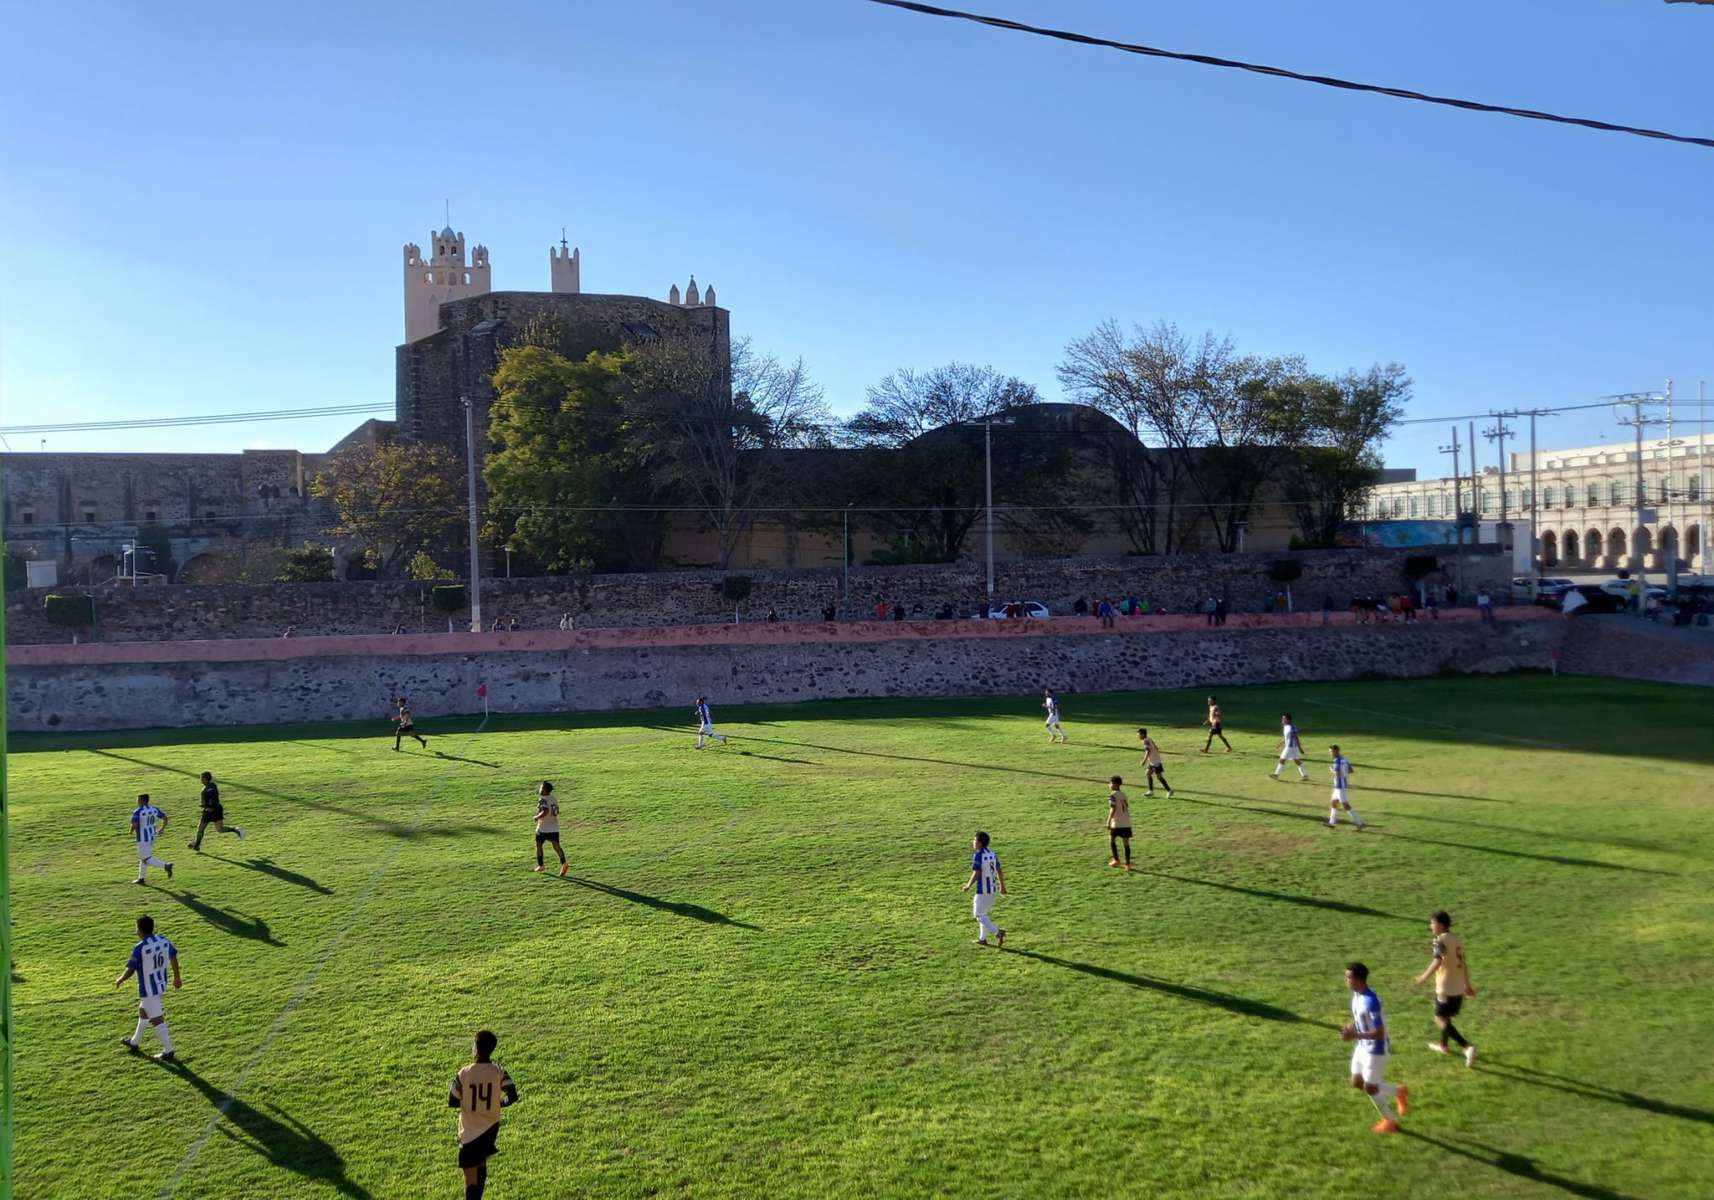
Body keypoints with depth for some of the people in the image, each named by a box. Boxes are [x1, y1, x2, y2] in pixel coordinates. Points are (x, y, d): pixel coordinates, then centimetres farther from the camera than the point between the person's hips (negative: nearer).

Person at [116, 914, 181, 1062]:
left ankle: (168, 1052, 1)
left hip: (148, 989, -8)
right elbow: (173, 958, 8)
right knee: (143, 1011, 27)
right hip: (161, 985, 8)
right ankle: (134, 1042, 44)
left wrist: (120, 980, 2)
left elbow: (130, 970, -18)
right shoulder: (163, 941, -2)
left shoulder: (139, 948, -23)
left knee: (156, 1019, -2)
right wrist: (177, 977, 21)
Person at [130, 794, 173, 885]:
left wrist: (131, 831, -4)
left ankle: (166, 866, -21)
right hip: (152, 837, 8)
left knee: (146, 860, -3)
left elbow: (134, 825, -26)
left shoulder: (137, 812, -17)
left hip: (142, 839, -8)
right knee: (143, 857, 21)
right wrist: (162, 828, 18)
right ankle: (141, 878, 25)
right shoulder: (154, 809, 2)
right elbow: (165, 817, 4)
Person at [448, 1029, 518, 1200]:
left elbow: (452, 1102, -8)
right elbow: (512, 1096, -14)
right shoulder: (499, 1071, -9)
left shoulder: (464, 1073, -15)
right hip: (491, 1128, 4)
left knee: (471, 1177, 0)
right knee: (481, 1164, 27)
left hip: (470, 1132, -4)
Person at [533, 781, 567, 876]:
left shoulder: (543, 800, -16)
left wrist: (536, 817, -14)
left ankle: (541, 865, 24)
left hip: (543, 828, -6)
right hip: (555, 828, 6)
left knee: (538, 846, 15)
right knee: (556, 846, -1)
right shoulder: (554, 798, 8)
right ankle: (564, 863, -20)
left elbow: (545, 812, -31)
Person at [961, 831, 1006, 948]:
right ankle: (982, 938, 23)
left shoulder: (978, 856, -16)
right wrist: (1002, 886, 19)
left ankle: (998, 932, -15)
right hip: (993, 889, 8)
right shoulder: (993, 854, 7)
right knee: (984, 913, 19)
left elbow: (976, 874, -21)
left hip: (982, 890, -8)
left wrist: (968, 886, -9)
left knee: (979, 915, 0)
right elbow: (999, 871, 9)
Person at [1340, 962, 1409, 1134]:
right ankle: (1398, 1092, 29)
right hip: (1363, 1047, 9)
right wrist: (1349, 1028, -4)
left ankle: (1391, 1121, 26)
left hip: (1375, 1049, -9)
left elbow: (1379, 1033, -28)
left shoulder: (1371, 1001, -31)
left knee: (1369, 1088, 4)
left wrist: (1355, 1035, -29)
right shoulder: (1357, 994, -2)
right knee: (1357, 1082, 14)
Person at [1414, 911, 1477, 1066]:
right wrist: (1467, 984, 27)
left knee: (1440, 1019, 0)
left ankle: (1467, 1047, -13)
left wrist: (1423, 977, -29)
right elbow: (1463, 963, 17)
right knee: (1445, 1017, 26)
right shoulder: (1457, 939, 9)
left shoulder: (1440, 940, -16)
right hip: (1459, 987, 8)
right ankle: (1443, 1045, 41)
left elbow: (1438, 961, -32)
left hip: (1445, 987, -8)